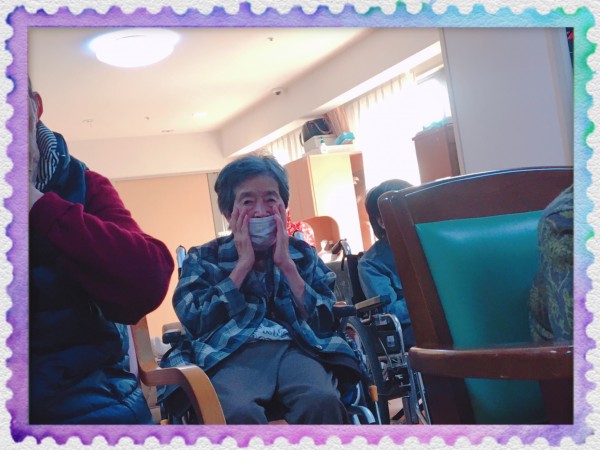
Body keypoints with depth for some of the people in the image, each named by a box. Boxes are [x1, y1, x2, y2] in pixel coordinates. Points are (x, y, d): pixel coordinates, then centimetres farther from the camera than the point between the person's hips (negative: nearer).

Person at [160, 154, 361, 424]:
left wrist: (286, 265, 2)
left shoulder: (302, 253, 20)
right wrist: (244, 264, 1)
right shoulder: (203, 258, 16)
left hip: (295, 349, 2)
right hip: (233, 355, -2)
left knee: (323, 401, -34)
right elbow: (196, 322, 0)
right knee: (240, 413, -38)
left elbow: (324, 321, 9)